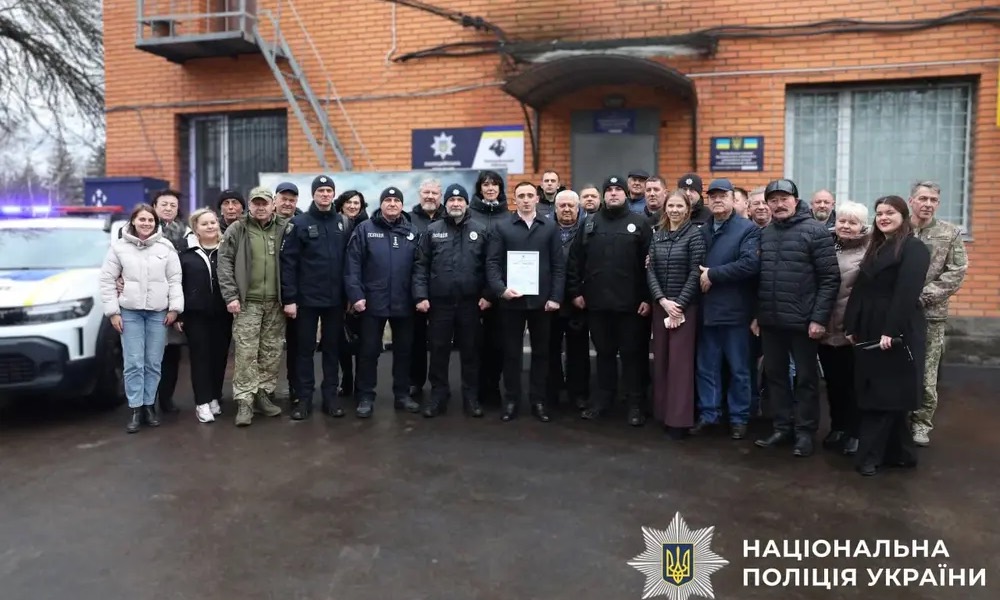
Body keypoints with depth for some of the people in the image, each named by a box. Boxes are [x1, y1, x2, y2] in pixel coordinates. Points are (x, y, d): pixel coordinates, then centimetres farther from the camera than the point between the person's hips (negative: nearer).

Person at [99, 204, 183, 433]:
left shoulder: (166, 247, 2)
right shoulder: (119, 247, 0)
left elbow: (175, 279, 4)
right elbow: (107, 280, 3)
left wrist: (174, 307, -3)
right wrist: (112, 311, -2)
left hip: (158, 312, 1)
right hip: (130, 312, -1)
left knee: (153, 363, 6)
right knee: (133, 363, -2)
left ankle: (149, 405, 17)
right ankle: (135, 409, 6)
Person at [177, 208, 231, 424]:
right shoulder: (187, 254, 4)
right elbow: (177, 285, 6)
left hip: (222, 314, 1)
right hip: (196, 314, -1)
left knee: (219, 356, 5)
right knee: (200, 357, -1)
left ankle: (215, 399, 18)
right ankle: (202, 403, 2)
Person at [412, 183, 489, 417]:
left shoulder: (480, 230, 5)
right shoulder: (432, 230, 4)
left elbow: (489, 265, 4)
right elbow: (421, 266, 2)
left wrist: (487, 294, -4)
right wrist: (421, 296, -6)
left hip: (470, 302, 0)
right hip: (439, 302, 0)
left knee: (470, 351, 8)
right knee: (439, 351, 7)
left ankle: (471, 397, 19)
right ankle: (438, 395, 18)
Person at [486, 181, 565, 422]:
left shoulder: (550, 226, 7)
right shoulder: (502, 227, 4)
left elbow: (558, 264, 3)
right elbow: (492, 262, 0)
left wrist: (555, 297, -5)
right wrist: (500, 289, -15)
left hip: (541, 300, 1)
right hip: (511, 300, -1)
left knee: (541, 351, 8)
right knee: (512, 352, 6)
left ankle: (538, 401, 18)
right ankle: (512, 400, 17)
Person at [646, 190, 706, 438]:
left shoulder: (695, 235, -5)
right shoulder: (657, 236, 9)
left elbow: (695, 274, -9)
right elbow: (650, 271, 4)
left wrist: (678, 304, -13)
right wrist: (663, 301, -9)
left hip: (685, 306, -5)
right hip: (660, 305, 5)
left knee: (680, 360, -4)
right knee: (661, 359, 8)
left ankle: (679, 418, 1)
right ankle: (662, 412, 17)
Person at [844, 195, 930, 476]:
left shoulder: (914, 248, -7)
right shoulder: (875, 249, 17)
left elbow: (907, 293, -17)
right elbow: (860, 291, 14)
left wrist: (891, 331, -23)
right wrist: (851, 326, 7)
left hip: (898, 332, -8)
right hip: (869, 331, 8)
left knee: (886, 395, -2)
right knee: (874, 393, 9)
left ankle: (870, 455, 3)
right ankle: (899, 453, 19)